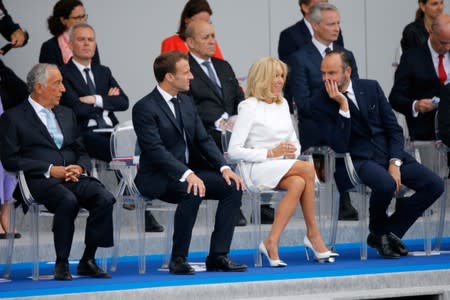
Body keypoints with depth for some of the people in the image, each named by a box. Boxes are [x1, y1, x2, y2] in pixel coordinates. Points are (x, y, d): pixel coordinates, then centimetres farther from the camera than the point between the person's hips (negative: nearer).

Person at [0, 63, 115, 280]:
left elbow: (82, 152, 23)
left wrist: (80, 168, -2)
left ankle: (87, 260, -14)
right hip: (40, 181, -5)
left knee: (105, 198, -24)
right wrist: (50, 170, -13)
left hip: (73, 177, 5)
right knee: (68, 201, -36)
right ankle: (61, 264, -23)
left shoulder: (66, 114, 24)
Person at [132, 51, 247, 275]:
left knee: (233, 187, -12)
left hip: (189, 171, 8)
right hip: (158, 177, -8)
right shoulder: (145, 108, -13)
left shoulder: (186, 102, 12)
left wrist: (224, 168, -6)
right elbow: (156, 150, -23)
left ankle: (218, 256, -11)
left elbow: (203, 139, 11)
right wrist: (186, 174, -35)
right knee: (193, 192, -35)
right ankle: (178, 259, -23)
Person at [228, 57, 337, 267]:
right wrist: (270, 153, -16)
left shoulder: (282, 105, 17)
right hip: (258, 169, -6)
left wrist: (292, 152, -3)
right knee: (308, 169, -28)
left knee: (298, 183, -30)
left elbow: (294, 142, 22)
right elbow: (234, 151, -10)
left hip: (283, 168, 6)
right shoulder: (249, 107, -4)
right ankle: (313, 235, -24)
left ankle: (272, 243, -31)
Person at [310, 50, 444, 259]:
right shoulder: (320, 102, -5)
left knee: (435, 185, -13)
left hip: (389, 155, 5)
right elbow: (339, 146, -15)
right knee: (386, 185, -37)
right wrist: (343, 106, -22)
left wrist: (395, 163, -7)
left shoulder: (371, 88, 7)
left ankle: (388, 232, -2)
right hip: (356, 161, -5)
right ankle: (378, 230, -4)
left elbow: (394, 128, 7)